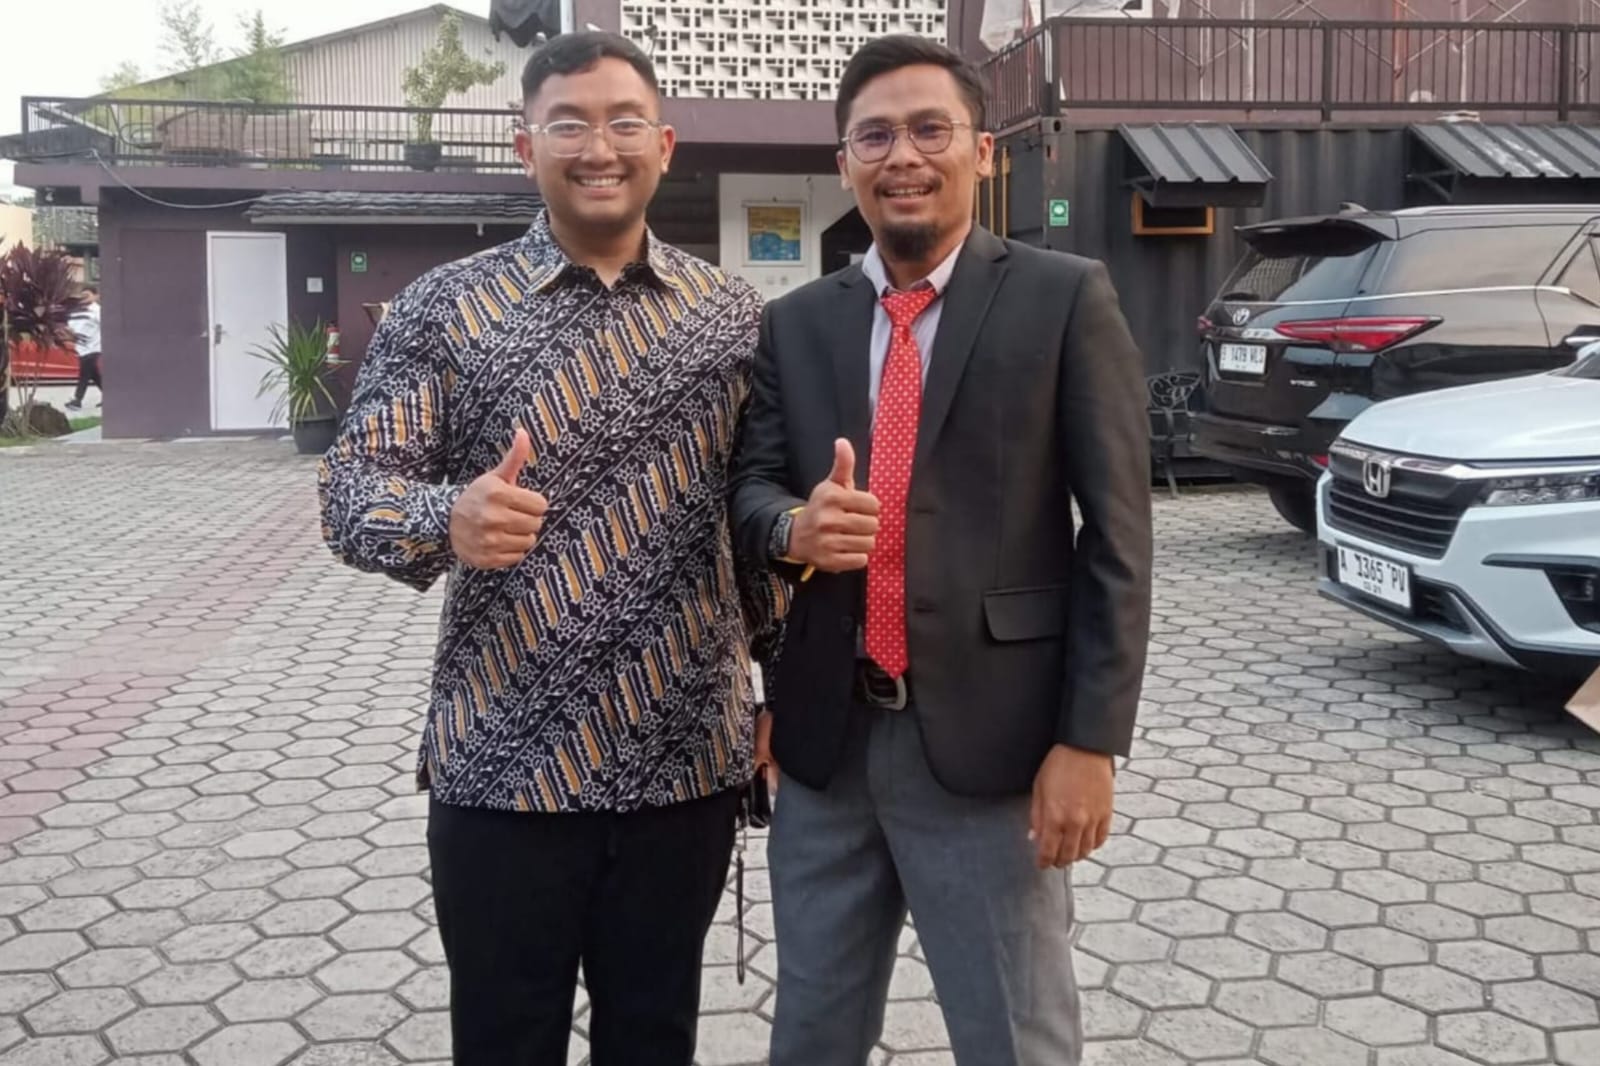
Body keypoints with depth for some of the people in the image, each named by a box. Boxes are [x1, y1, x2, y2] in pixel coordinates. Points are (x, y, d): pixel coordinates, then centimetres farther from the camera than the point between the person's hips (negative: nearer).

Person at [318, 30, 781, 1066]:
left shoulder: (732, 312, 4)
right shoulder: (446, 307, -3)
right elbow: (351, 491, -8)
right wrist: (447, 518, -29)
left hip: (686, 764, 2)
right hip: (505, 768, -2)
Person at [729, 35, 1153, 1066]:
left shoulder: (1065, 298, -3)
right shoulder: (796, 322, 9)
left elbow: (1115, 534, -6)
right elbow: (750, 486, 6)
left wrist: (1090, 740, -11)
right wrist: (794, 527, -18)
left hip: (989, 741, -4)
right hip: (825, 740, 4)